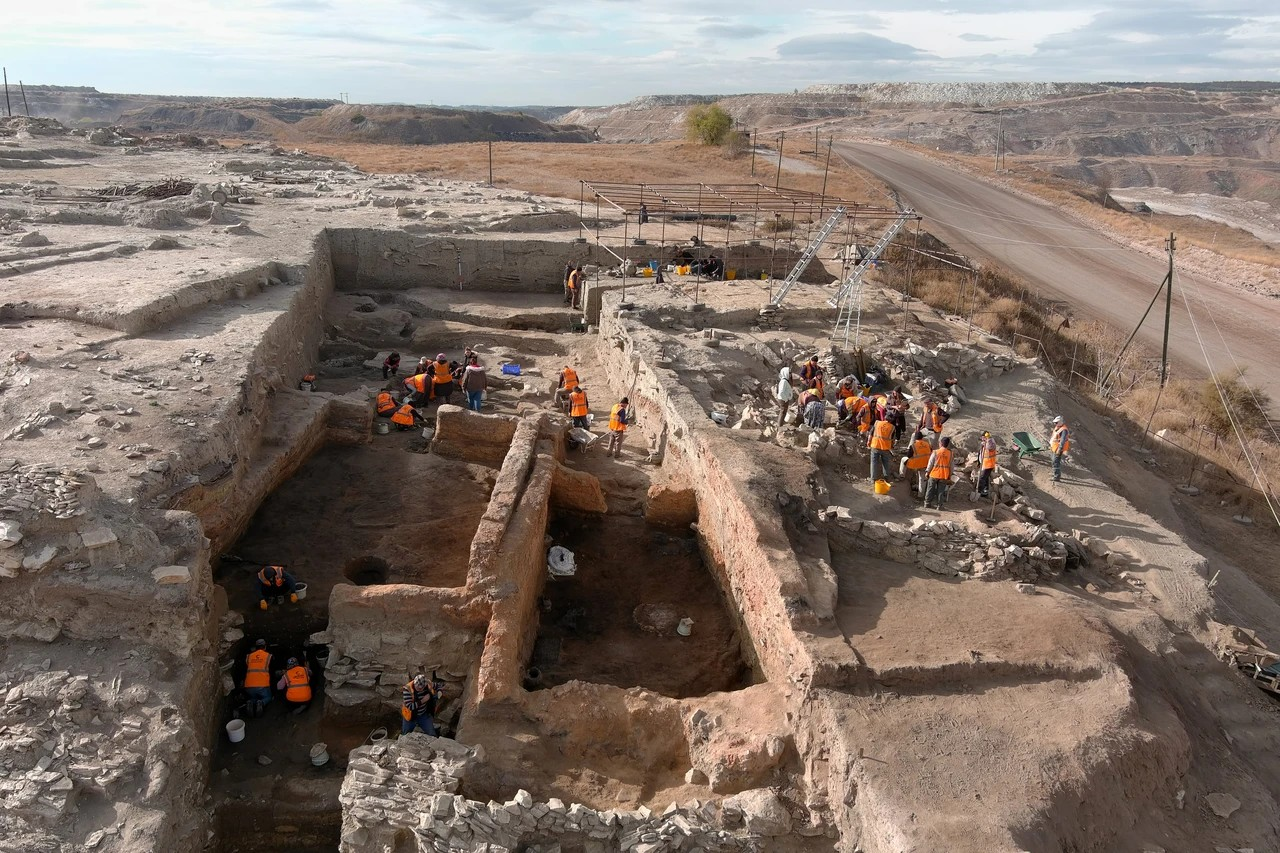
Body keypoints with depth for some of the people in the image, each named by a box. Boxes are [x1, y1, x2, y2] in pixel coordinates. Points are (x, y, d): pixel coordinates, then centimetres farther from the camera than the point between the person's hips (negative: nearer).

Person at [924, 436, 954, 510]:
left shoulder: (935, 452, -12)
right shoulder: (950, 453, -4)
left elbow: (930, 463, -6)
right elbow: (951, 465, 2)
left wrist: (927, 472, 8)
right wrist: (950, 476, 12)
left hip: (934, 474, -1)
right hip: (944, 475, 1)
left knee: (931, 489, 12)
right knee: (941, 490, 10)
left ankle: (926, 503, 19)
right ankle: (939, 505, 14)